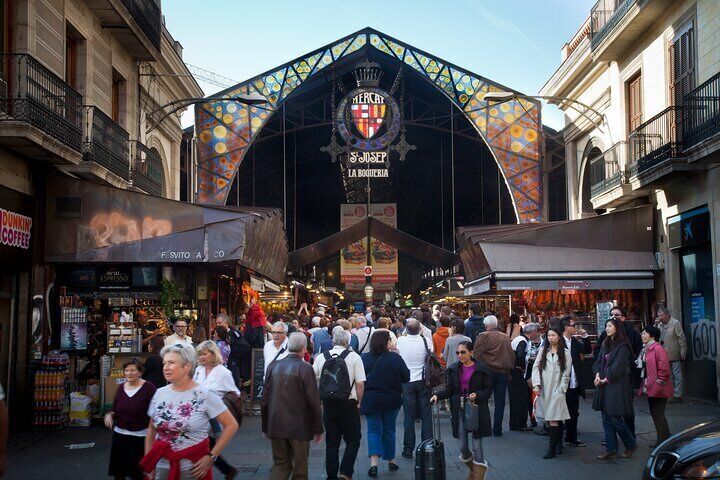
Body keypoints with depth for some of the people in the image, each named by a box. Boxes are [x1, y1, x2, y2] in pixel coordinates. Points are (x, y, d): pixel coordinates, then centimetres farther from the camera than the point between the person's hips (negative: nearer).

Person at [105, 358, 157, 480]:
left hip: (140, 437, -5)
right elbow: (115, 410, 17)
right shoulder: (121, 388, 6)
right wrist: (109, 414, -5)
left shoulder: (149, 388, -10)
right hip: (120, 435, 5)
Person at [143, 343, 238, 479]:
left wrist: (211, 457, -12)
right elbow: (151, 430, 12)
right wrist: (147, 463, 6)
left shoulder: (204, 395, -12)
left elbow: (231, 425, -10)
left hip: (193, 469, -4)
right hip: (162, 467, 4)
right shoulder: (159, 394, 1)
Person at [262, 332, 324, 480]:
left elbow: (265, 399, 6)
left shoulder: (273, 367, 1)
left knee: (280, 464, 14)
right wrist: (318, 429, -2)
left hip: (275, 425, 4)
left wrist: (265, 426, 16)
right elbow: (313, 401, -12)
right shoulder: (305, 369, -13)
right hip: (299, 427, -4)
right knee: (300, 468, 10)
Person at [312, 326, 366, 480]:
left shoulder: (321, 357, 3)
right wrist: (358, 402, 3)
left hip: (328, 403, 3)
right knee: (353, 439, 9)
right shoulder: (354, 357, -5)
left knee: (331, 441, 13)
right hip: (348, 403, -3)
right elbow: (360, 383, -10)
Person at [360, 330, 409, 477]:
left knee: (374, 430, 5)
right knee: (389, 430, 15)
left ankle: (374, 463, -12)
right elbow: (406, 377, -7)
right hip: (391, 400, 0)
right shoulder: (395, 358, -13)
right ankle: (391, 461, 26)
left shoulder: (364, 358, -9)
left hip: (370, 400, 0)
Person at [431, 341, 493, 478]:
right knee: (463, 447, 8)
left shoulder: (482, 369, -6)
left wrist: (477, 395, -20)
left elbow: (488, 390, -2)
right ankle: (474, 469, 37)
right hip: (460, 410, 4)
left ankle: (479, 474, 12)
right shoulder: (453, 369, 5)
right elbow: (449, 389, 4)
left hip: (477, 410, -3)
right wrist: (437, 395, -13)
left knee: (477, 447, -1)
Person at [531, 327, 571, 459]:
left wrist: (561, 390, -5)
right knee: (548, 418, 5)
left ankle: (552, 448, -9)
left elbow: (566, 374, 1)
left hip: (557, 390, -3)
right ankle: (558, 442, 21)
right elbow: (536, 367, 5)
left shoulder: (565, 353, 3)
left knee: (553, 419, -10)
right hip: (544, 389, 3)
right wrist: (536, 384, -6)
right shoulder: (543, 351, 10)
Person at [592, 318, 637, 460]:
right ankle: (611, 450, 14)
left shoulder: (622, 347, -10)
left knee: (615, 419, -4)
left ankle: (631, 444, 17)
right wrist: (597, 375, -6)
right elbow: (598, 361, 10)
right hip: (604, 385, 8)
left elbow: (617, 367, -15)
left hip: (617, 386, -8)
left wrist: (605, 380, -12)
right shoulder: (605, 344, 13)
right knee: (607, 419, 8)